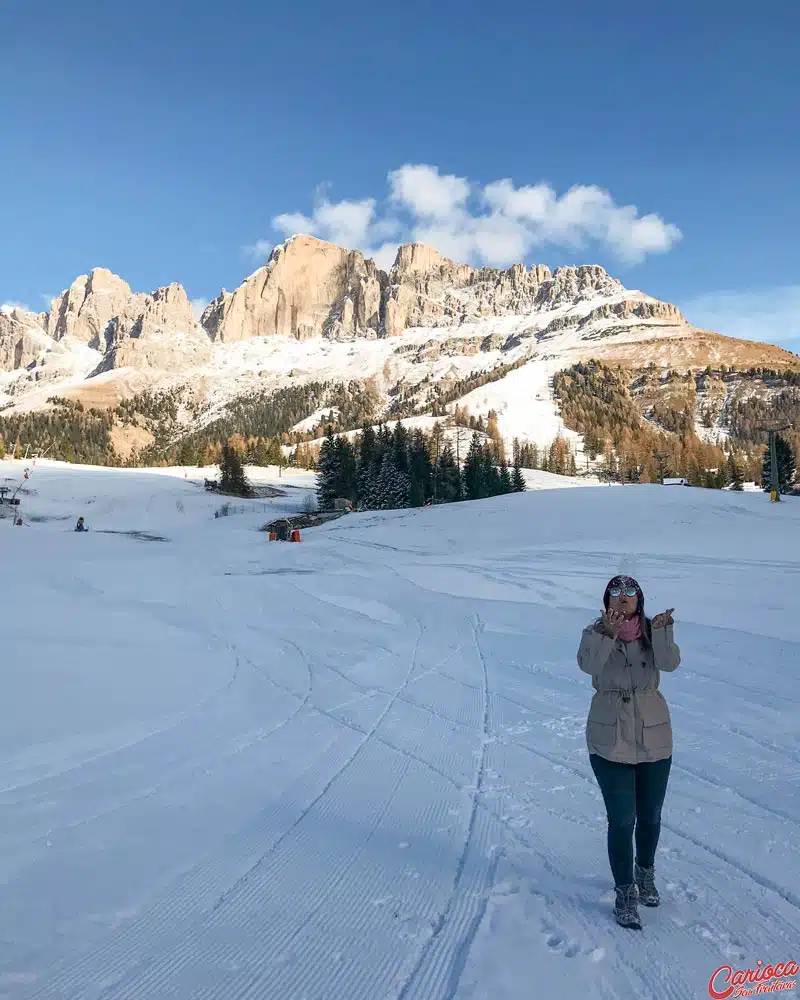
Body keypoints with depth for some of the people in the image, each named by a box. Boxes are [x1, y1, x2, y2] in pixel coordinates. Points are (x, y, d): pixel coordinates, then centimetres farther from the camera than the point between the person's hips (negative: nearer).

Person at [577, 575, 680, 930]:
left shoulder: (653, 631, -3)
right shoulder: (595, 632, -7)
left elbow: (670, 662, -22)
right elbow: (588, 664, -27)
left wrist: (662, 630, -38)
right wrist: (608, 632, -42)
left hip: (654, 737, 2)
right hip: (610, 741, -2)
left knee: (650, 816, 17)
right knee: (621, 820, -2)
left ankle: (645, 873, 43)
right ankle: (625, 893, 16)